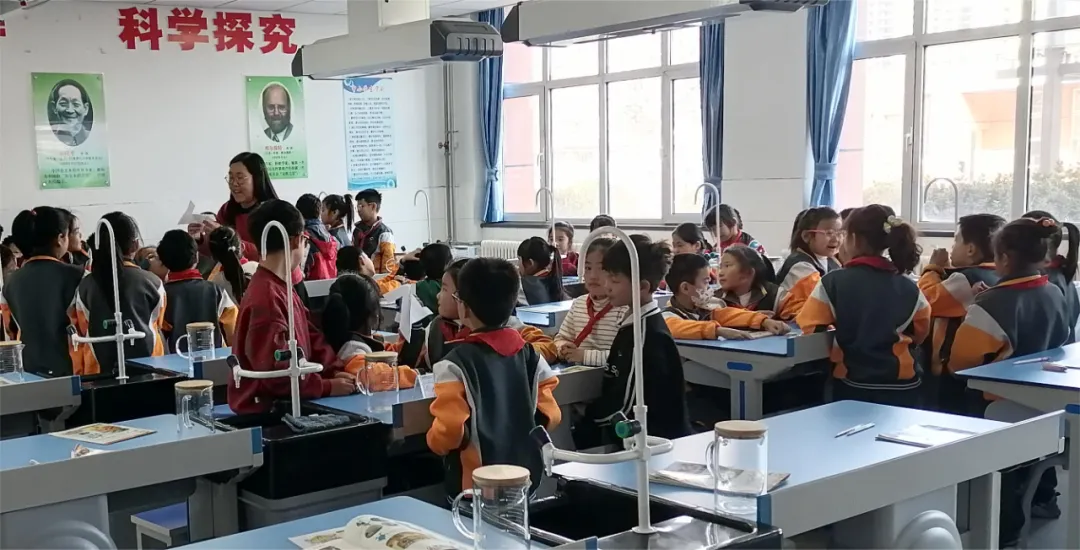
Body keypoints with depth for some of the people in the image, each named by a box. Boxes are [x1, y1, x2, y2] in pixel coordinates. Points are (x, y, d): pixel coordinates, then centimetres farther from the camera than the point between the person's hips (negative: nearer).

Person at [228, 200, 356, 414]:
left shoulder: (283, 288, 12)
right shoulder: (267, 297, -21)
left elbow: (311, 339, 12)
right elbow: (274, 371, -25)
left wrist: (335, 370, -3)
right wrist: (327, 387, -20)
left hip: (285, 401, 9)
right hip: (264, 409, -9)